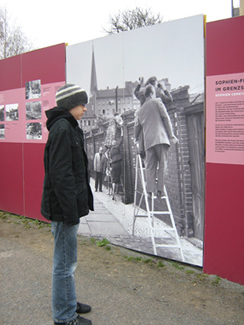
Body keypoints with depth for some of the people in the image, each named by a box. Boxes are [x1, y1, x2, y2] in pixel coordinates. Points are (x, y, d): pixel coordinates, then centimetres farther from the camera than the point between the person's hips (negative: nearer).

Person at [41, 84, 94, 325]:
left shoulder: (68, 128, 13)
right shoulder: (62, 129, -18)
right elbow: (60, 174, -23)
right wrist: (70, 211, -21)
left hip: (68, 204, 10)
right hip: (63, 206, -10)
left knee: (67, 260, 21)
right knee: (65, 262, 3)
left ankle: (68, 303, 37)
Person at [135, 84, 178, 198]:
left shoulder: (141, 110, 22)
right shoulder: (157, 102, 8)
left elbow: (138, 126, 28)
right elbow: (166, 118, 1)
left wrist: (136, 139, 45)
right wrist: (171, 135, 1)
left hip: (148, 141, 5)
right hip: (160, 137, -4)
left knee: (150, 166, 4)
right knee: (162, 164, -3)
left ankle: (150, 190, -3)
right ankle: (160, 190, -8)